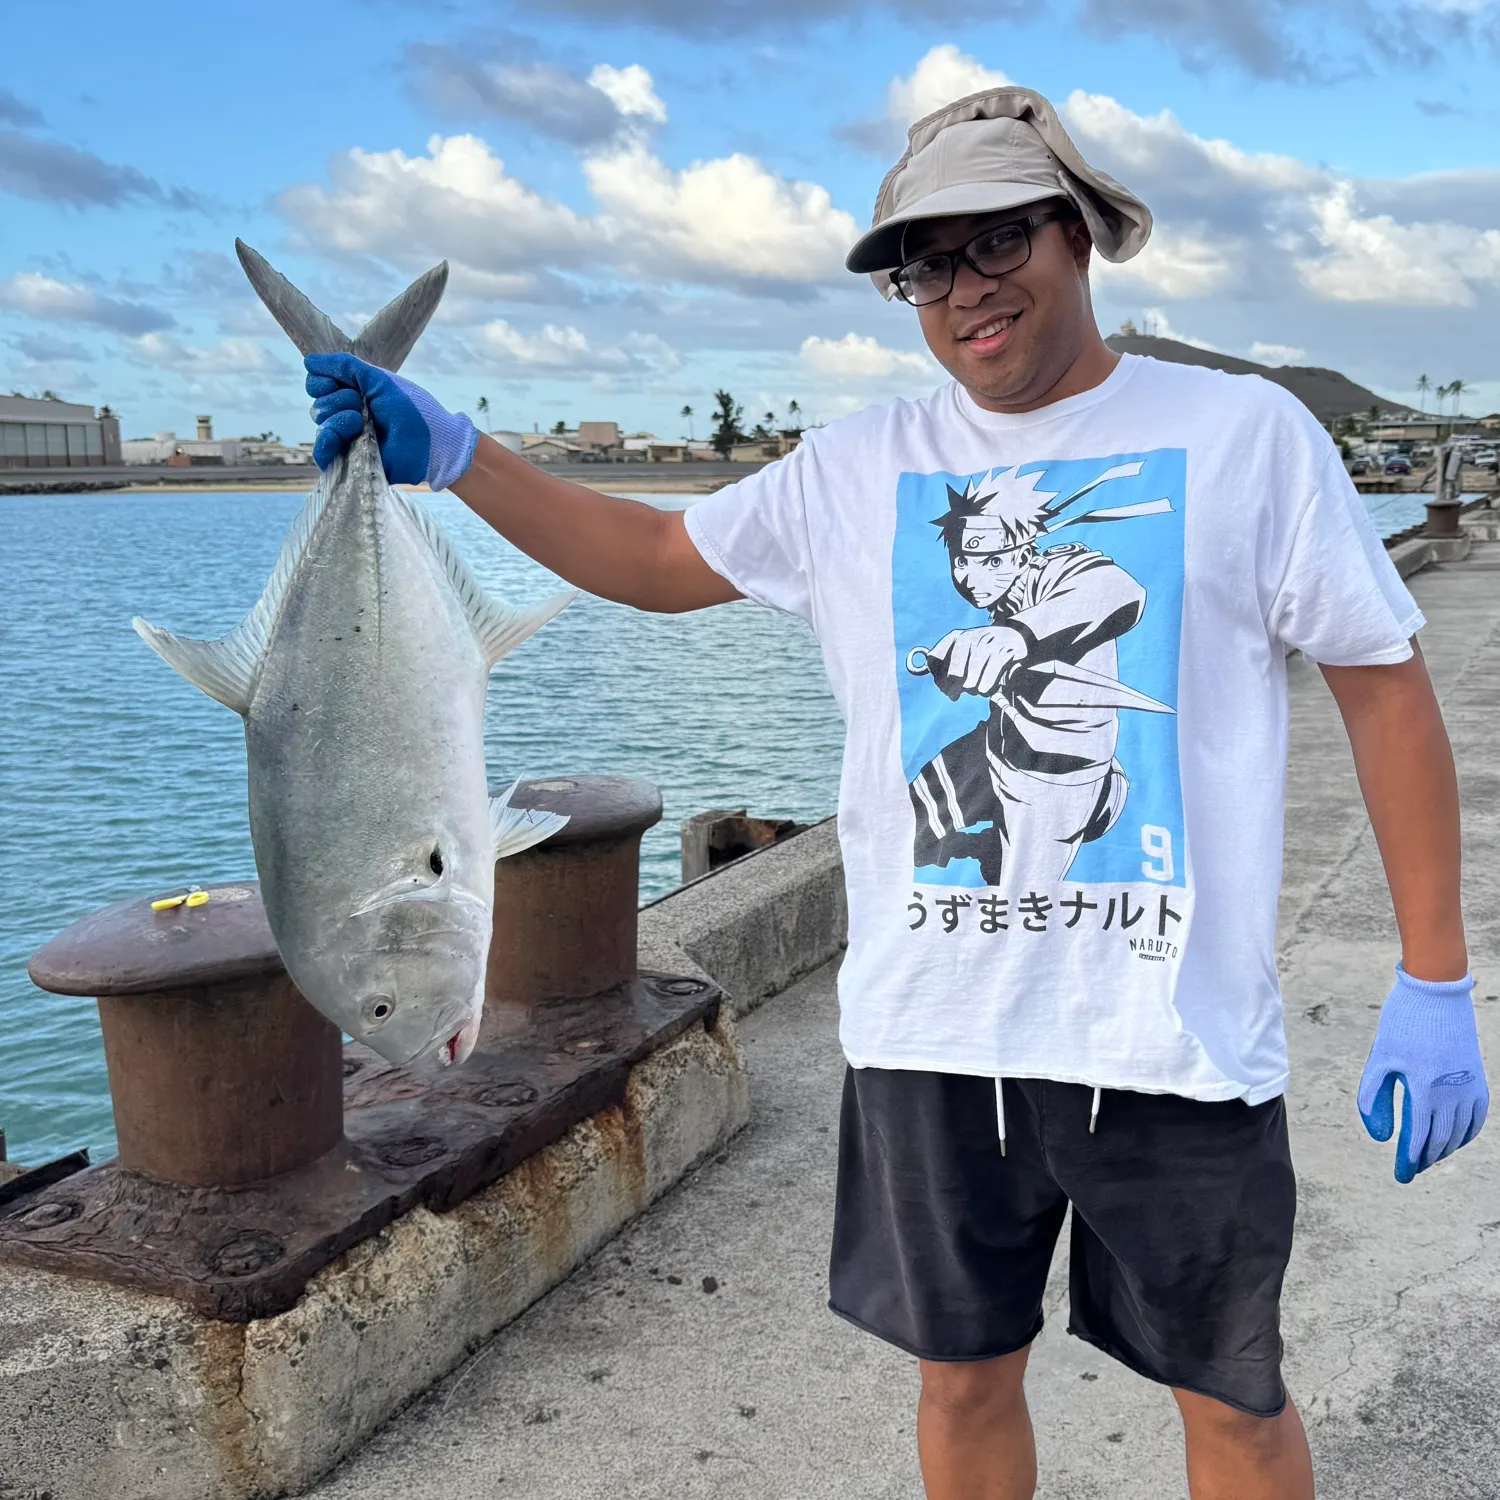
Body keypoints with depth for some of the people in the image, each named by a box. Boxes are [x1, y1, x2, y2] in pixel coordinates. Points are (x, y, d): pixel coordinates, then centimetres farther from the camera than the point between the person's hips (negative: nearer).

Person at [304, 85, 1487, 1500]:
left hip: (1178, 1039, -2)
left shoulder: (1242, 432, -3)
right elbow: (656, 557, 13)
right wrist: (448, 452, 3)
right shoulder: (857, 469, 5)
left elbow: (1384, 686, -1)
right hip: (928, 1036, 3)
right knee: (962, 1381, 19)